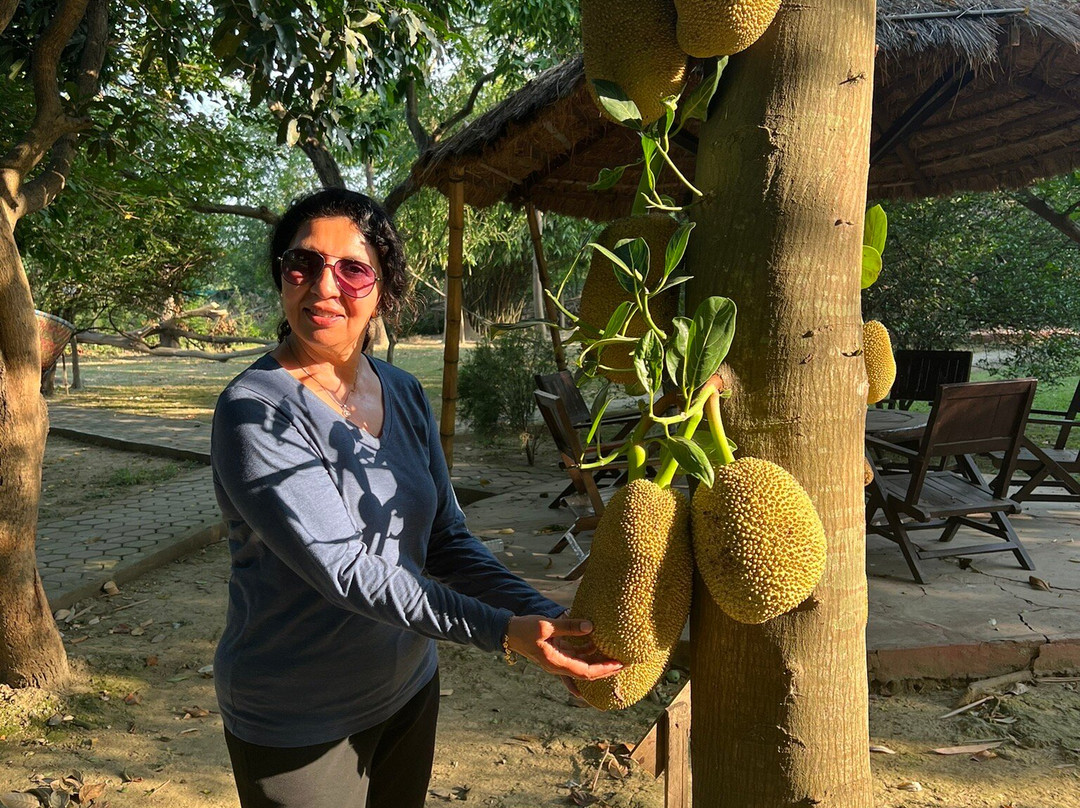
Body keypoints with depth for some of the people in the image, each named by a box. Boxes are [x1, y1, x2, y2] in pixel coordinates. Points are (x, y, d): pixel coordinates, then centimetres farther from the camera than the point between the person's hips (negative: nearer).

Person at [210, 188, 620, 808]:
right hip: (298, 724, -6)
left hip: (409, 689, 6)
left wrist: (550, 618, -13)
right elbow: (344, 569, -27)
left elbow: (446, 541, -1)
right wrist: (500, 632, -33)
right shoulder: (255, 411, -21)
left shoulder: (405, 395, 0)